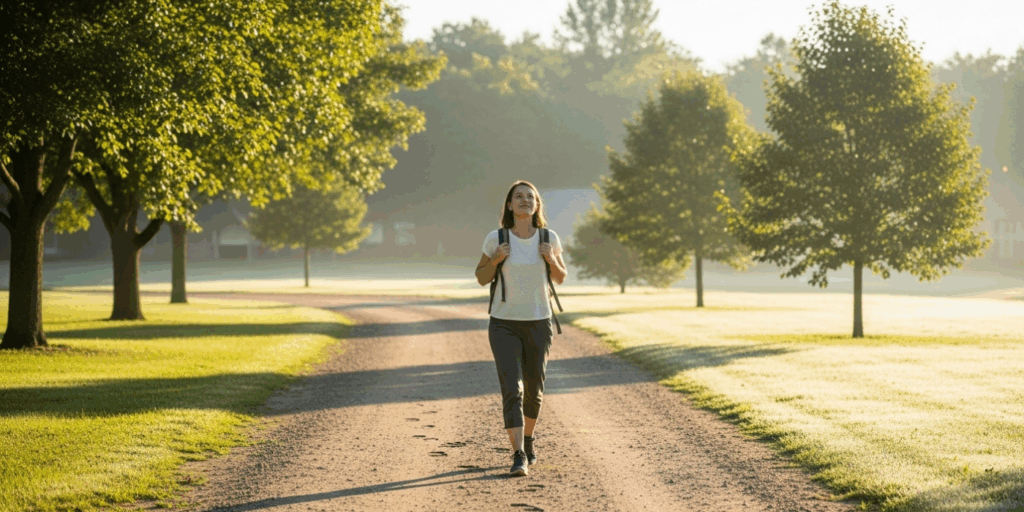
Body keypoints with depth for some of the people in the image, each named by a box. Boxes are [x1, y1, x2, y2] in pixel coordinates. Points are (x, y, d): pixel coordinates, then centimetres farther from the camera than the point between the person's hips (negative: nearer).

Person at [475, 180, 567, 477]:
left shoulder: (550, 238, -5)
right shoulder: (496, 238, -9)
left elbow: (560, 278, 7)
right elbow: (482, 279, 2)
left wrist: (551, 260, -15)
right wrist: (496, 260, -19)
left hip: (538, 324, 2)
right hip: (504, 324, -2)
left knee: (534, 390, 13)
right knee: (511, 390, -16)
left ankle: (528, 440, 41)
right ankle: (519, 457, -17)